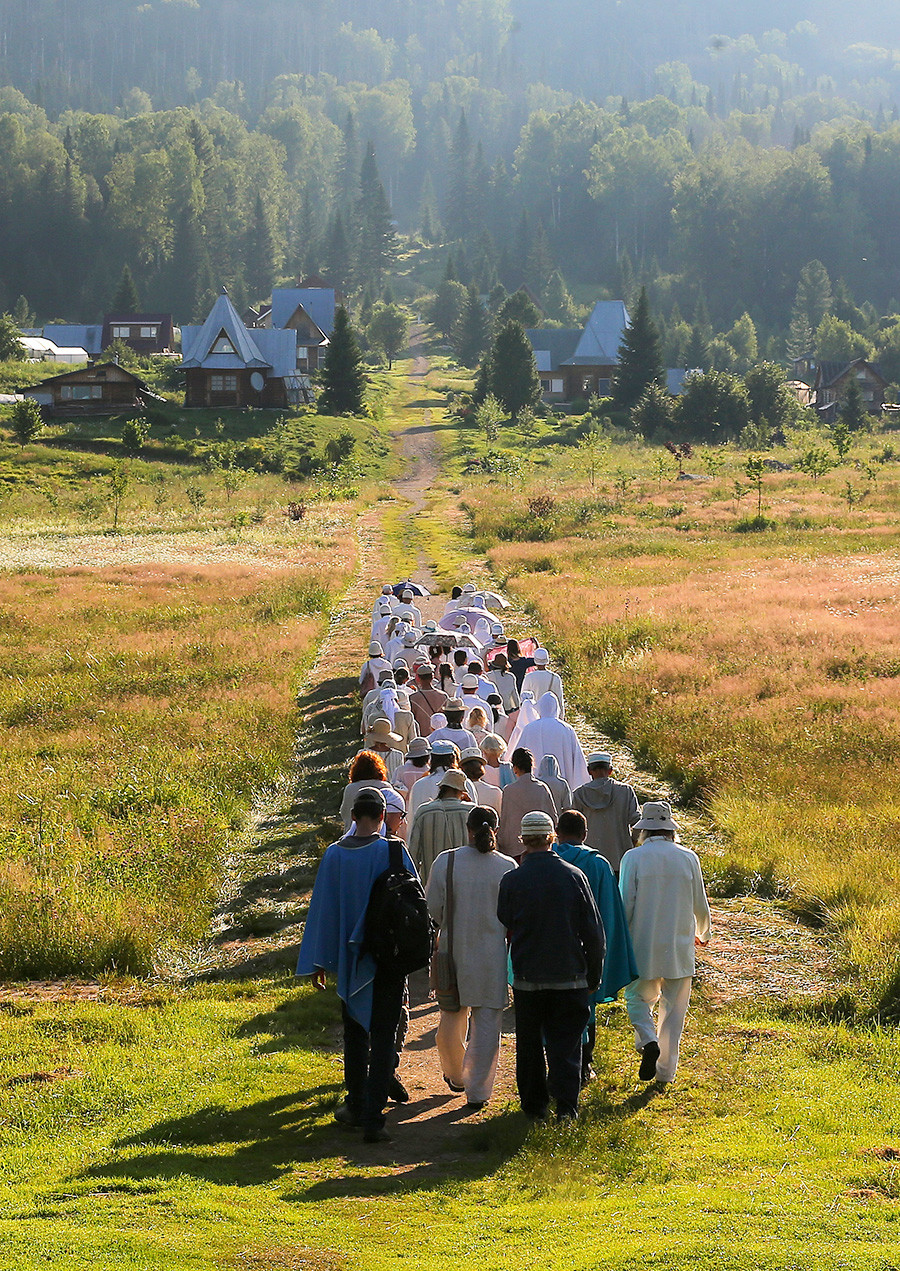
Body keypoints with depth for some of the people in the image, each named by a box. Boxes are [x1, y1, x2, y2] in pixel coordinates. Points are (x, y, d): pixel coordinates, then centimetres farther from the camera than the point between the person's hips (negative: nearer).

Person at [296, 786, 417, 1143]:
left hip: (349, 960, 3)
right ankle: (372, 1118, -5)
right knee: (382, 1037, 1)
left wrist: (318, 962, 8)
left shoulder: (334, 855, -5)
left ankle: (356, 1107, 28)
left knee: (354, 1034, 19)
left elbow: (323, 908, 0)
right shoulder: (392, 852, -13)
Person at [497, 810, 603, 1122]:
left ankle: (534, 1105, 18)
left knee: (529, 1044, 13)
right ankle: (565, 1105, -7)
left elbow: (503, 929, 3)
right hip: (569, 976, 0)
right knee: (565, 1043, 4)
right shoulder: (574, 876, -3)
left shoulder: (512, 880, -6)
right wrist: (594, 976, 9)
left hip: (527, 978, 0)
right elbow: (593, 931, 1)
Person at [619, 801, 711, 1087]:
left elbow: (625, 904, -9)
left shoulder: (634, 857, -7)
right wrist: (702, 934, 27)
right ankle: (665, 1071, 12)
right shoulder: (688, 858, 0)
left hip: (643, 946, -2)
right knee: (673, 1008, 11)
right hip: (679, 946, 2)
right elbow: (700, 905, 8)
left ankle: (648, 1041, -14)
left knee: (638, 999, 13)